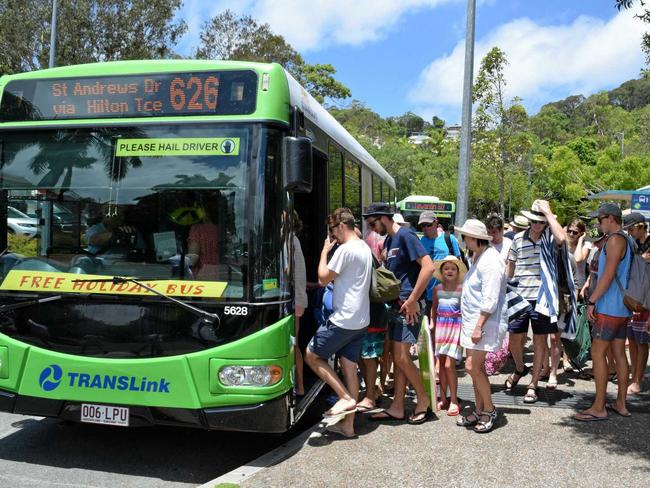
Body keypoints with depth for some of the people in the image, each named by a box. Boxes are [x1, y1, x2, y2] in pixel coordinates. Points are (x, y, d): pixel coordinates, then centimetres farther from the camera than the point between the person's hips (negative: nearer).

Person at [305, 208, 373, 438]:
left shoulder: (345, 249, -16)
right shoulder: (364, 248, 15)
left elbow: (323, 279, -12)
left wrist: (325, 250, -3)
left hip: (343, 319, -9)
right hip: (360, 320, 9)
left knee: (311, 356, 4)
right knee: (349, 368, 11)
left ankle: (345, 397, 0)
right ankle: (348, 425, 16)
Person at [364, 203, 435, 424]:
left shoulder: (405, 235, -12)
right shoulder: (388, 241, 15)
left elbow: (428, 266, -21)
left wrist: (412, 300, -20)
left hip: (408, 307, -9)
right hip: (396, 305, 9)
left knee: (401, 357, -7)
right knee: (398, 357, 11)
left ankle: (424, 402, 10)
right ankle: (397, 407, 17)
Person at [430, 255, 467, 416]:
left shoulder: (461, 289, -5)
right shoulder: (437, 289, 6)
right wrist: (432, 326, 11)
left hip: (456, 327, -4)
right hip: (441, 326, 4)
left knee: (449, 365, -9)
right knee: (442, 363, 8)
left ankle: (454, 401, 4)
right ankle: (443, 399, 18)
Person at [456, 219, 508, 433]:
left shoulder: (490, 261, -17)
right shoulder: (477, 257, 15)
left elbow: (490, 300, -21)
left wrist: (479, 326, -23)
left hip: (485, 322, -10)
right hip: (473, 320, 10)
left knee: (473, 366, -10)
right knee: (476, 367, 12)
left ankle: (489, 409, 7)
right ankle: (479, 411, 21)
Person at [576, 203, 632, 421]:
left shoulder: (615, 240, -15)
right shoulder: (627, 241, 15)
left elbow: (608, 275, -21)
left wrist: (592, 301, -18)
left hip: (609, 307, -9)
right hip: (622, 308, 9)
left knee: (597, 353, -5)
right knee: (619, 353, 12)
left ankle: (599, 408, -2)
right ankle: (621, 404, 20)